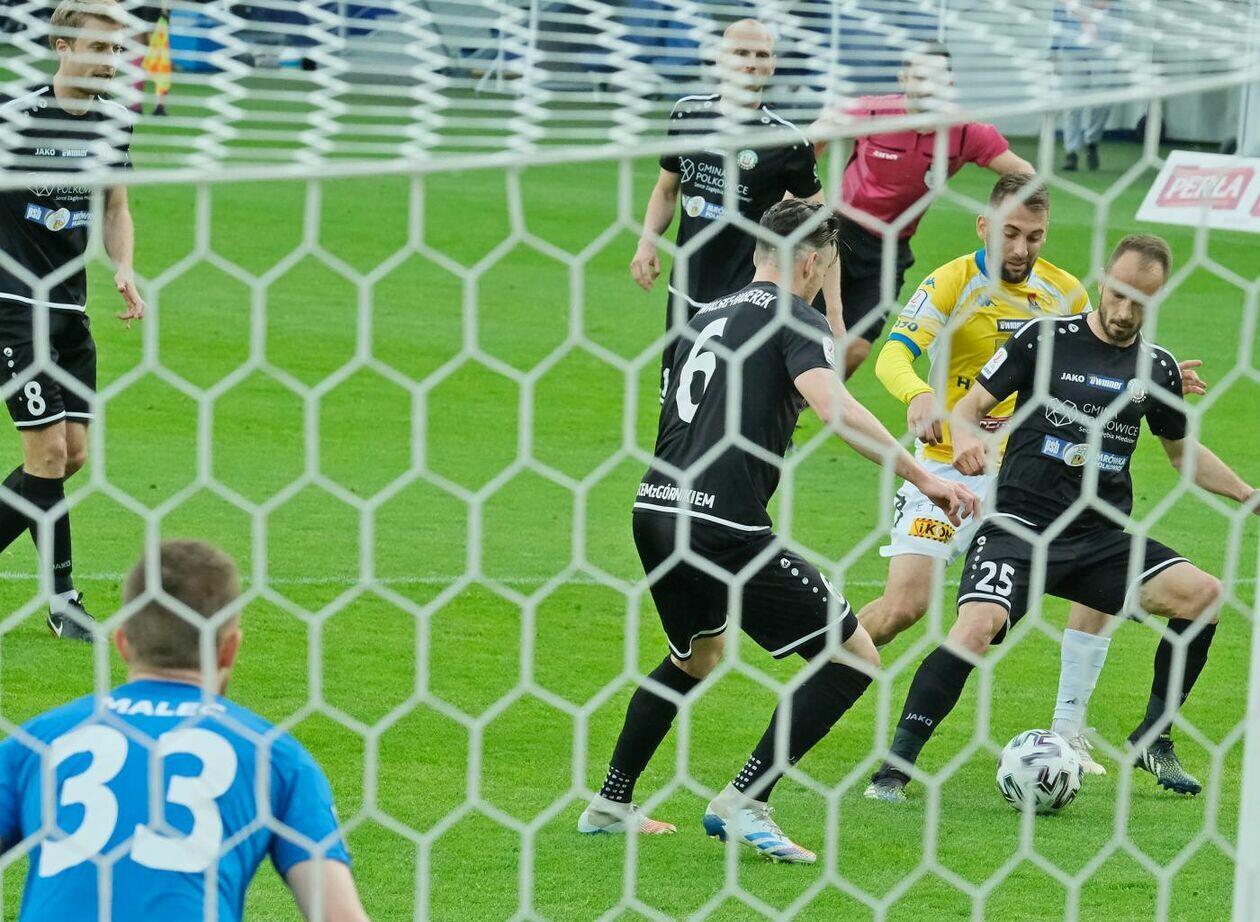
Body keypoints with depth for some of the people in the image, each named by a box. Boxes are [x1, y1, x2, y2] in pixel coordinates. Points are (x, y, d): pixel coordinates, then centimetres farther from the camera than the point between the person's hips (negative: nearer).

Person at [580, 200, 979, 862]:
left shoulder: (707, 318, 21)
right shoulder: (794, 318, -3)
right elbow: (833, 408, -20)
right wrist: (921, 477, -20)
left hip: (656, 511, 8)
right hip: (726, 527, -8)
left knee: (694, 658, 34)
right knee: (854, 658, -1)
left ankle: (609, 805, 35)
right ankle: (743, 803, -6)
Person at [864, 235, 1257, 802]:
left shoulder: (1157, 367, 9)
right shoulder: (1046, 337, -2)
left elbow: (1183, 452, 26)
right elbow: (972, 404, 1)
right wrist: (964, 437, -21)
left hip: (1101, 538, 4)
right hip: (1020, 527, -4)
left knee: (1204, 595, -14)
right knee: (975, 629, -29)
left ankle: (1152, 740, 3)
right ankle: (896, 766, -17)